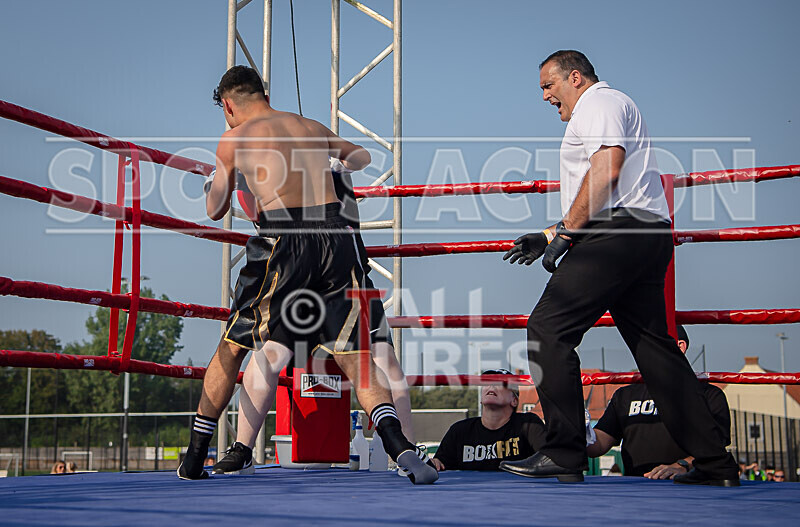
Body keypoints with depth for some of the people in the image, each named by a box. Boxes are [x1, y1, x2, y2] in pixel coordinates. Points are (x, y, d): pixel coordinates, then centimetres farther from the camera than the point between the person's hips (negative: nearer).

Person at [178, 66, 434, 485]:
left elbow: (215, 211, 21)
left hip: (283, 242, -3)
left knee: (232, 348, 14)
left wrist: (224, 175, 40)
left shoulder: (234, 139, 11)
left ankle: (194, 459, 20)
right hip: (336, 238, 3)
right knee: (353, 355, 8)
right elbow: (361, 157, 40)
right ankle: (399, 447, -13)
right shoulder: (312, 128, 22)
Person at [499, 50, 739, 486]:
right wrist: (549, 237, 25)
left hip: (620, 235, -11)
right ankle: (714, 462, 8)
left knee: (547, 329, -11)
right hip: (646, 237, 11)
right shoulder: (600, 109, 32)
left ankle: (564, 455, -12)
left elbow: (606, 171, -16)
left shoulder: (598, 102, 1)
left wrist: (565, 231, -16)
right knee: (654, 346, 9)